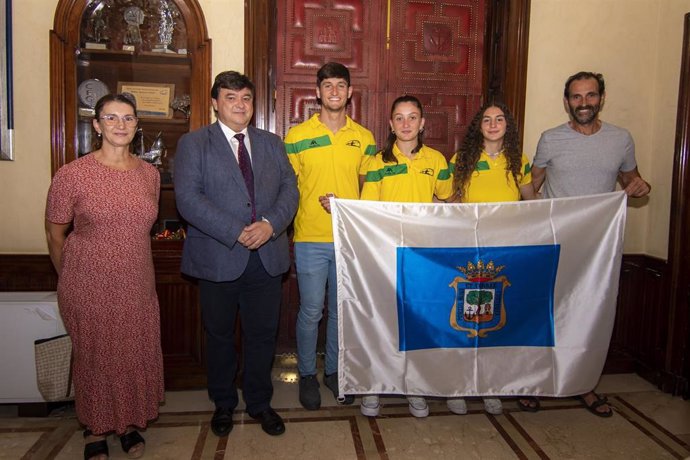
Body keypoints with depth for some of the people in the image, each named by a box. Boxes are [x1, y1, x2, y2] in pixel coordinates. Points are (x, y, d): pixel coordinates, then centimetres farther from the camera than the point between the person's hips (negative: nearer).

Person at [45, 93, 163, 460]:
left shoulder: (150, 174, 2)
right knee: (94, 358, 12)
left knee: (137, 356, 12)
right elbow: (55, 235, -1)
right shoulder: (72, 174, -10)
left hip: (137, 286, 4)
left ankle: (129, 424, 36)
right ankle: (95, 429, 35)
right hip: (90, 288, -3)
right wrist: (71, 281, 7)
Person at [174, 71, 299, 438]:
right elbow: (188, 198, -12)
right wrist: (236, 232, -19)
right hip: (218, 257, -2)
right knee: (220, 336, 13)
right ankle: (223, 404, 33)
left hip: (266, 257, 3)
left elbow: (289, 188, 4)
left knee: (262, 335, 12)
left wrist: (270, 224, -15)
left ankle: (259, 403, 31)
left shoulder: (272, 143, 12)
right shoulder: (193, 143, -1)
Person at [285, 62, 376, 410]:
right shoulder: (297, 135, -1)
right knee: (311, 311, 5)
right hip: (311, 238, -2)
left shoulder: (363, 137, 6)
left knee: (342, 310, 13)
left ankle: (334, 371, 31)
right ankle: (307, 374, 25)